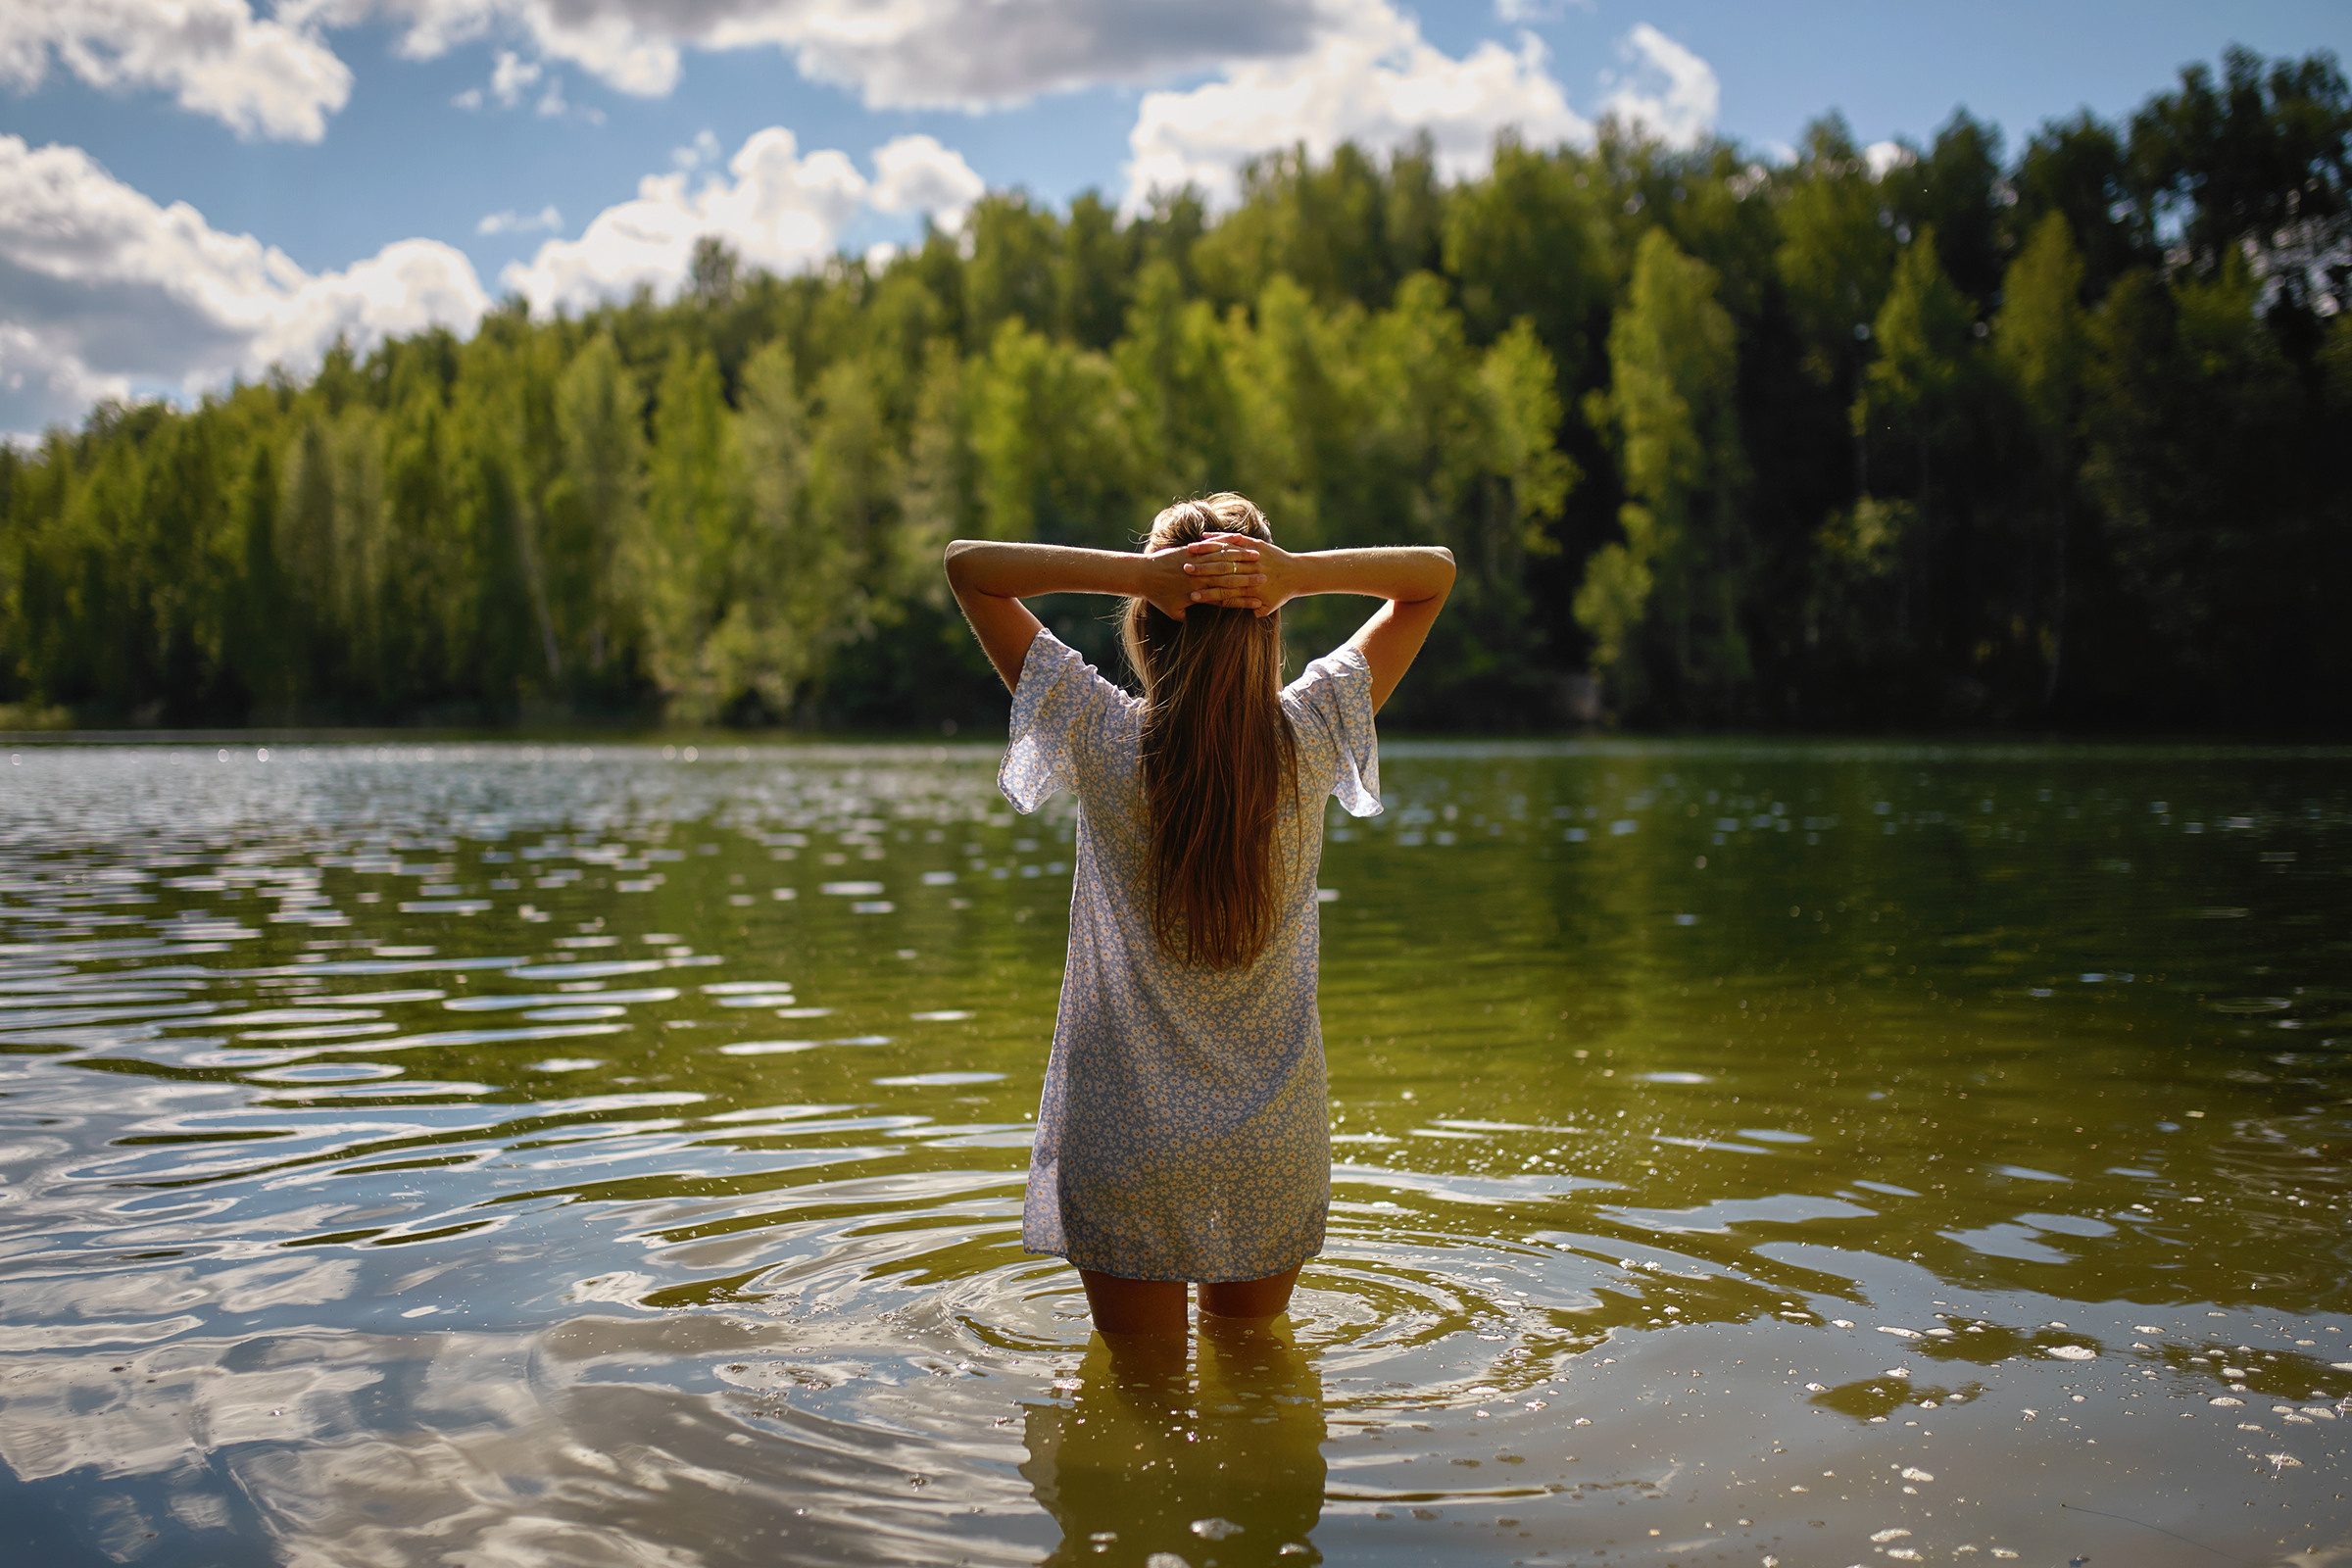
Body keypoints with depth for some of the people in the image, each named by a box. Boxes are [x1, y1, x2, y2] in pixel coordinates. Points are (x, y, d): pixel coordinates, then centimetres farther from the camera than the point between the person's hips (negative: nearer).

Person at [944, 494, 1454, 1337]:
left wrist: (1135, 571, -20)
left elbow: (967, 563, -7)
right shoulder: (1312, 735, -11)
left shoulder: (1103, 739, -15)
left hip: (1126, 1134, -2)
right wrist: (1299, 572, -16)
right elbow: (1434, 573, 1)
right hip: (1276, 1140, 2)